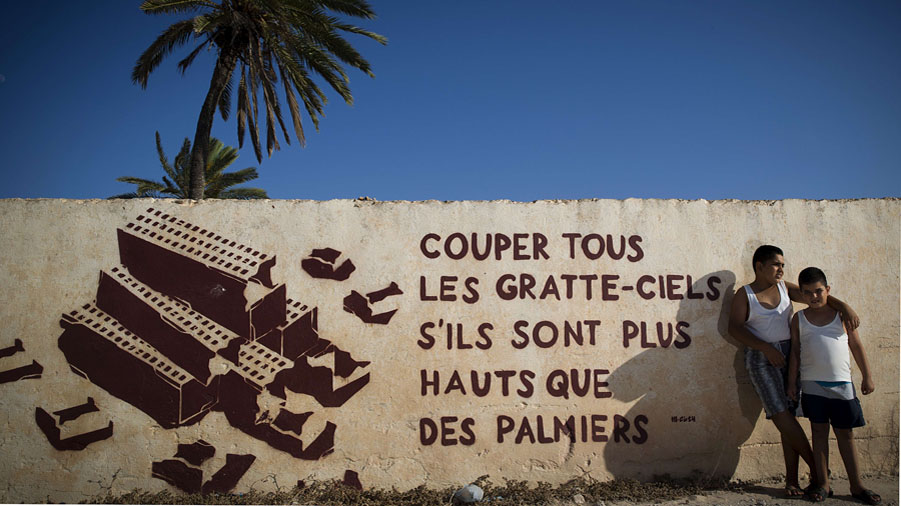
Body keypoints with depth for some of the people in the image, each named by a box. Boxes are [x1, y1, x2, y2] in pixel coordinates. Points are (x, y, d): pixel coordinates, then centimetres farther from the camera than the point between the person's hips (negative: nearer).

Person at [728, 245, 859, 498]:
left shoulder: (785, 288, 12)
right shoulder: (744, 294, 0)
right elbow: (735, 327, -8)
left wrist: (843, 306, -15)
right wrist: (766, 348, -16)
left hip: (789, 355, 4)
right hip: (761, 359, -4)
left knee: (788, 416, 0)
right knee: (780, 414, -14)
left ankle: (792, 479, 4)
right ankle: (816, 465, -3)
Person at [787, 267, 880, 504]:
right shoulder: (799, 319, 3)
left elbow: (856, 346, 7)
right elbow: (795, 351, 6)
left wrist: (867, 376, 5)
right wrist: (792, 382, 3)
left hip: (841, 383, 0)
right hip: (812, 384, 0)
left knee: (846, 433, 7)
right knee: (819, 431, 6)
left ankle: (856, 485, 17)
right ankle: (823, 483, 14)